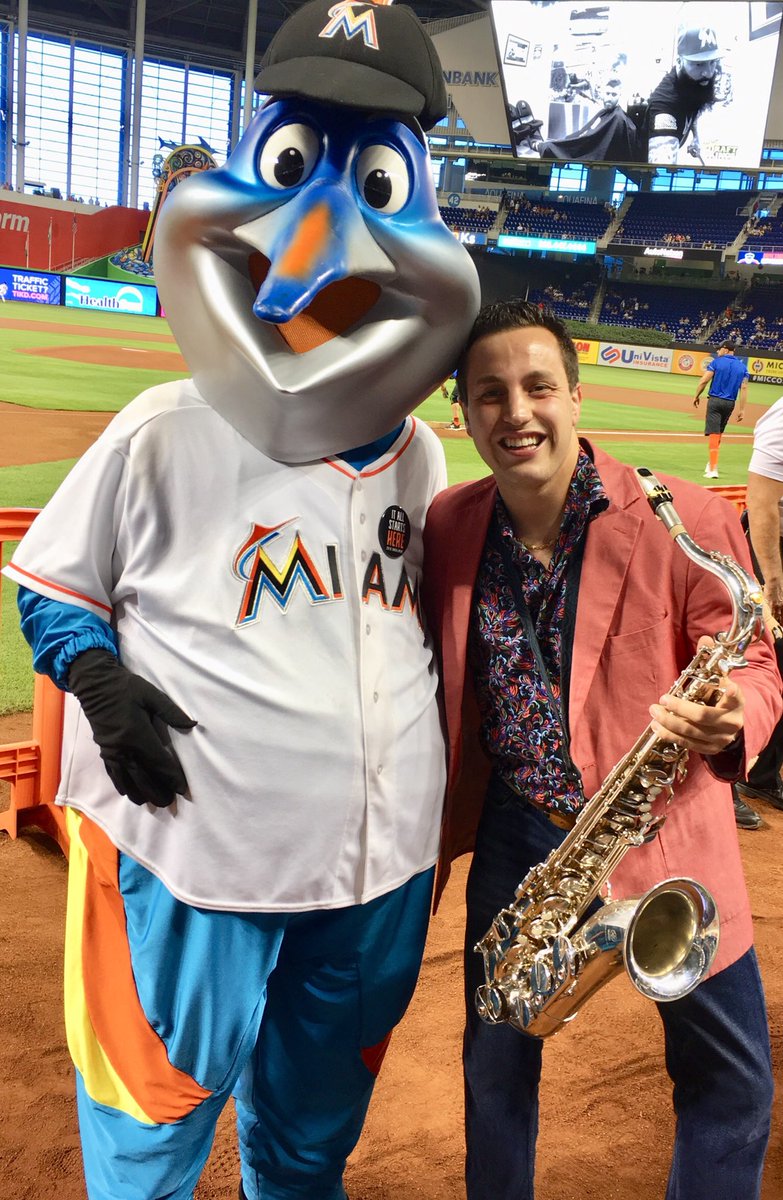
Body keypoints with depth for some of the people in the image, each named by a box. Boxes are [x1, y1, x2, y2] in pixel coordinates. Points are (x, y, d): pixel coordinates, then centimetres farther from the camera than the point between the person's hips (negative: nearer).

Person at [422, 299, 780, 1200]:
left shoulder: (687, 522, -15)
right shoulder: (446, 527, -2)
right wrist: (439, 817, 3)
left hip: (663, 825, -2)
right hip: (515, 830, 3)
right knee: (495, 1065, 17)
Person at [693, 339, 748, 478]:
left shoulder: (717, 362, -3)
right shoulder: (742, 366, 8)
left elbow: (704, 381, -10)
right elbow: (744, 388, 1)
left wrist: (696, 396, 3)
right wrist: (742, 409, 1)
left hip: (715, 400, -4)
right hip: (730, 403, 4)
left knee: (713, 433, -7)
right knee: (719, 432, 21)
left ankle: (713, 469, -16)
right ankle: (711, 463, 29)